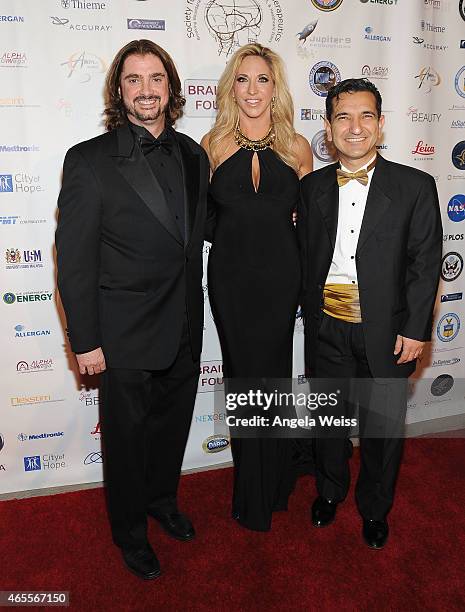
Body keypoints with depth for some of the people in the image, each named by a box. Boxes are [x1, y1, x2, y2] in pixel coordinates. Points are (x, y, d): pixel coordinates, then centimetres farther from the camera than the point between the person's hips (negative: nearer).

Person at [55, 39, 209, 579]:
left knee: (172, 427, 23)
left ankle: (162, 500, 51)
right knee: (127, 439, 15)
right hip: (126, 337, -5)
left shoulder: (192, 156, 4)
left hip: (184, 331, 5)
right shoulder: (89, 160, -12)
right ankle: (130, 533, 41)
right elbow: (73, 260, -13)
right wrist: (85, 341, -13)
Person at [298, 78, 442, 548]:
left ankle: (374, 507, 37)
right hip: (326, 327, 2)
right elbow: (307, 256, 6)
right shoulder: (313, 187, 4)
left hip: (385, 331, -2)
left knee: (383, 425, 12)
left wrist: (415, 330, -11)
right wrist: (312, 313, 2)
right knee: (328, 417, 18)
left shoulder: (415, 187, -5)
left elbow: (425, 263, -6)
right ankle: (329, 491, 43)